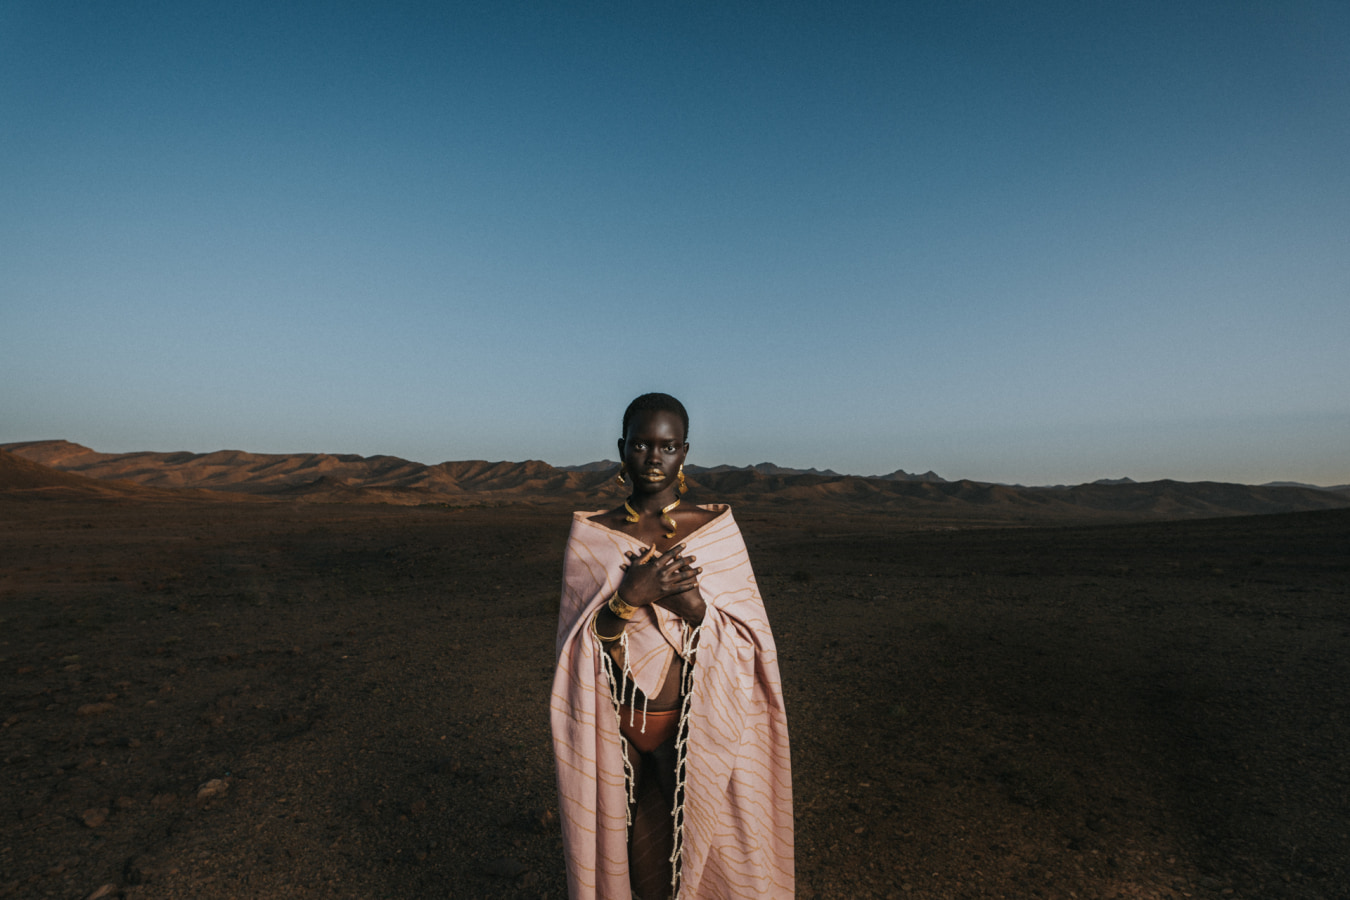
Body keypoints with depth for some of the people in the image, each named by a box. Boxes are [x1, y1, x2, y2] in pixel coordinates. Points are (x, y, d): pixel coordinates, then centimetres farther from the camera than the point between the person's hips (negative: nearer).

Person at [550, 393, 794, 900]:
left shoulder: (716, 529, -6)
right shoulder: (591, 537, -3)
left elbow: (751, 642, -6)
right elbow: (576, 646, -5)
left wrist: (693, 603, -23)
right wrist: (627, 597, -22)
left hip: (694, 728, -1)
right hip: (613, 732, 1)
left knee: (690, 858, 10)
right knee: (614, 857, 14)